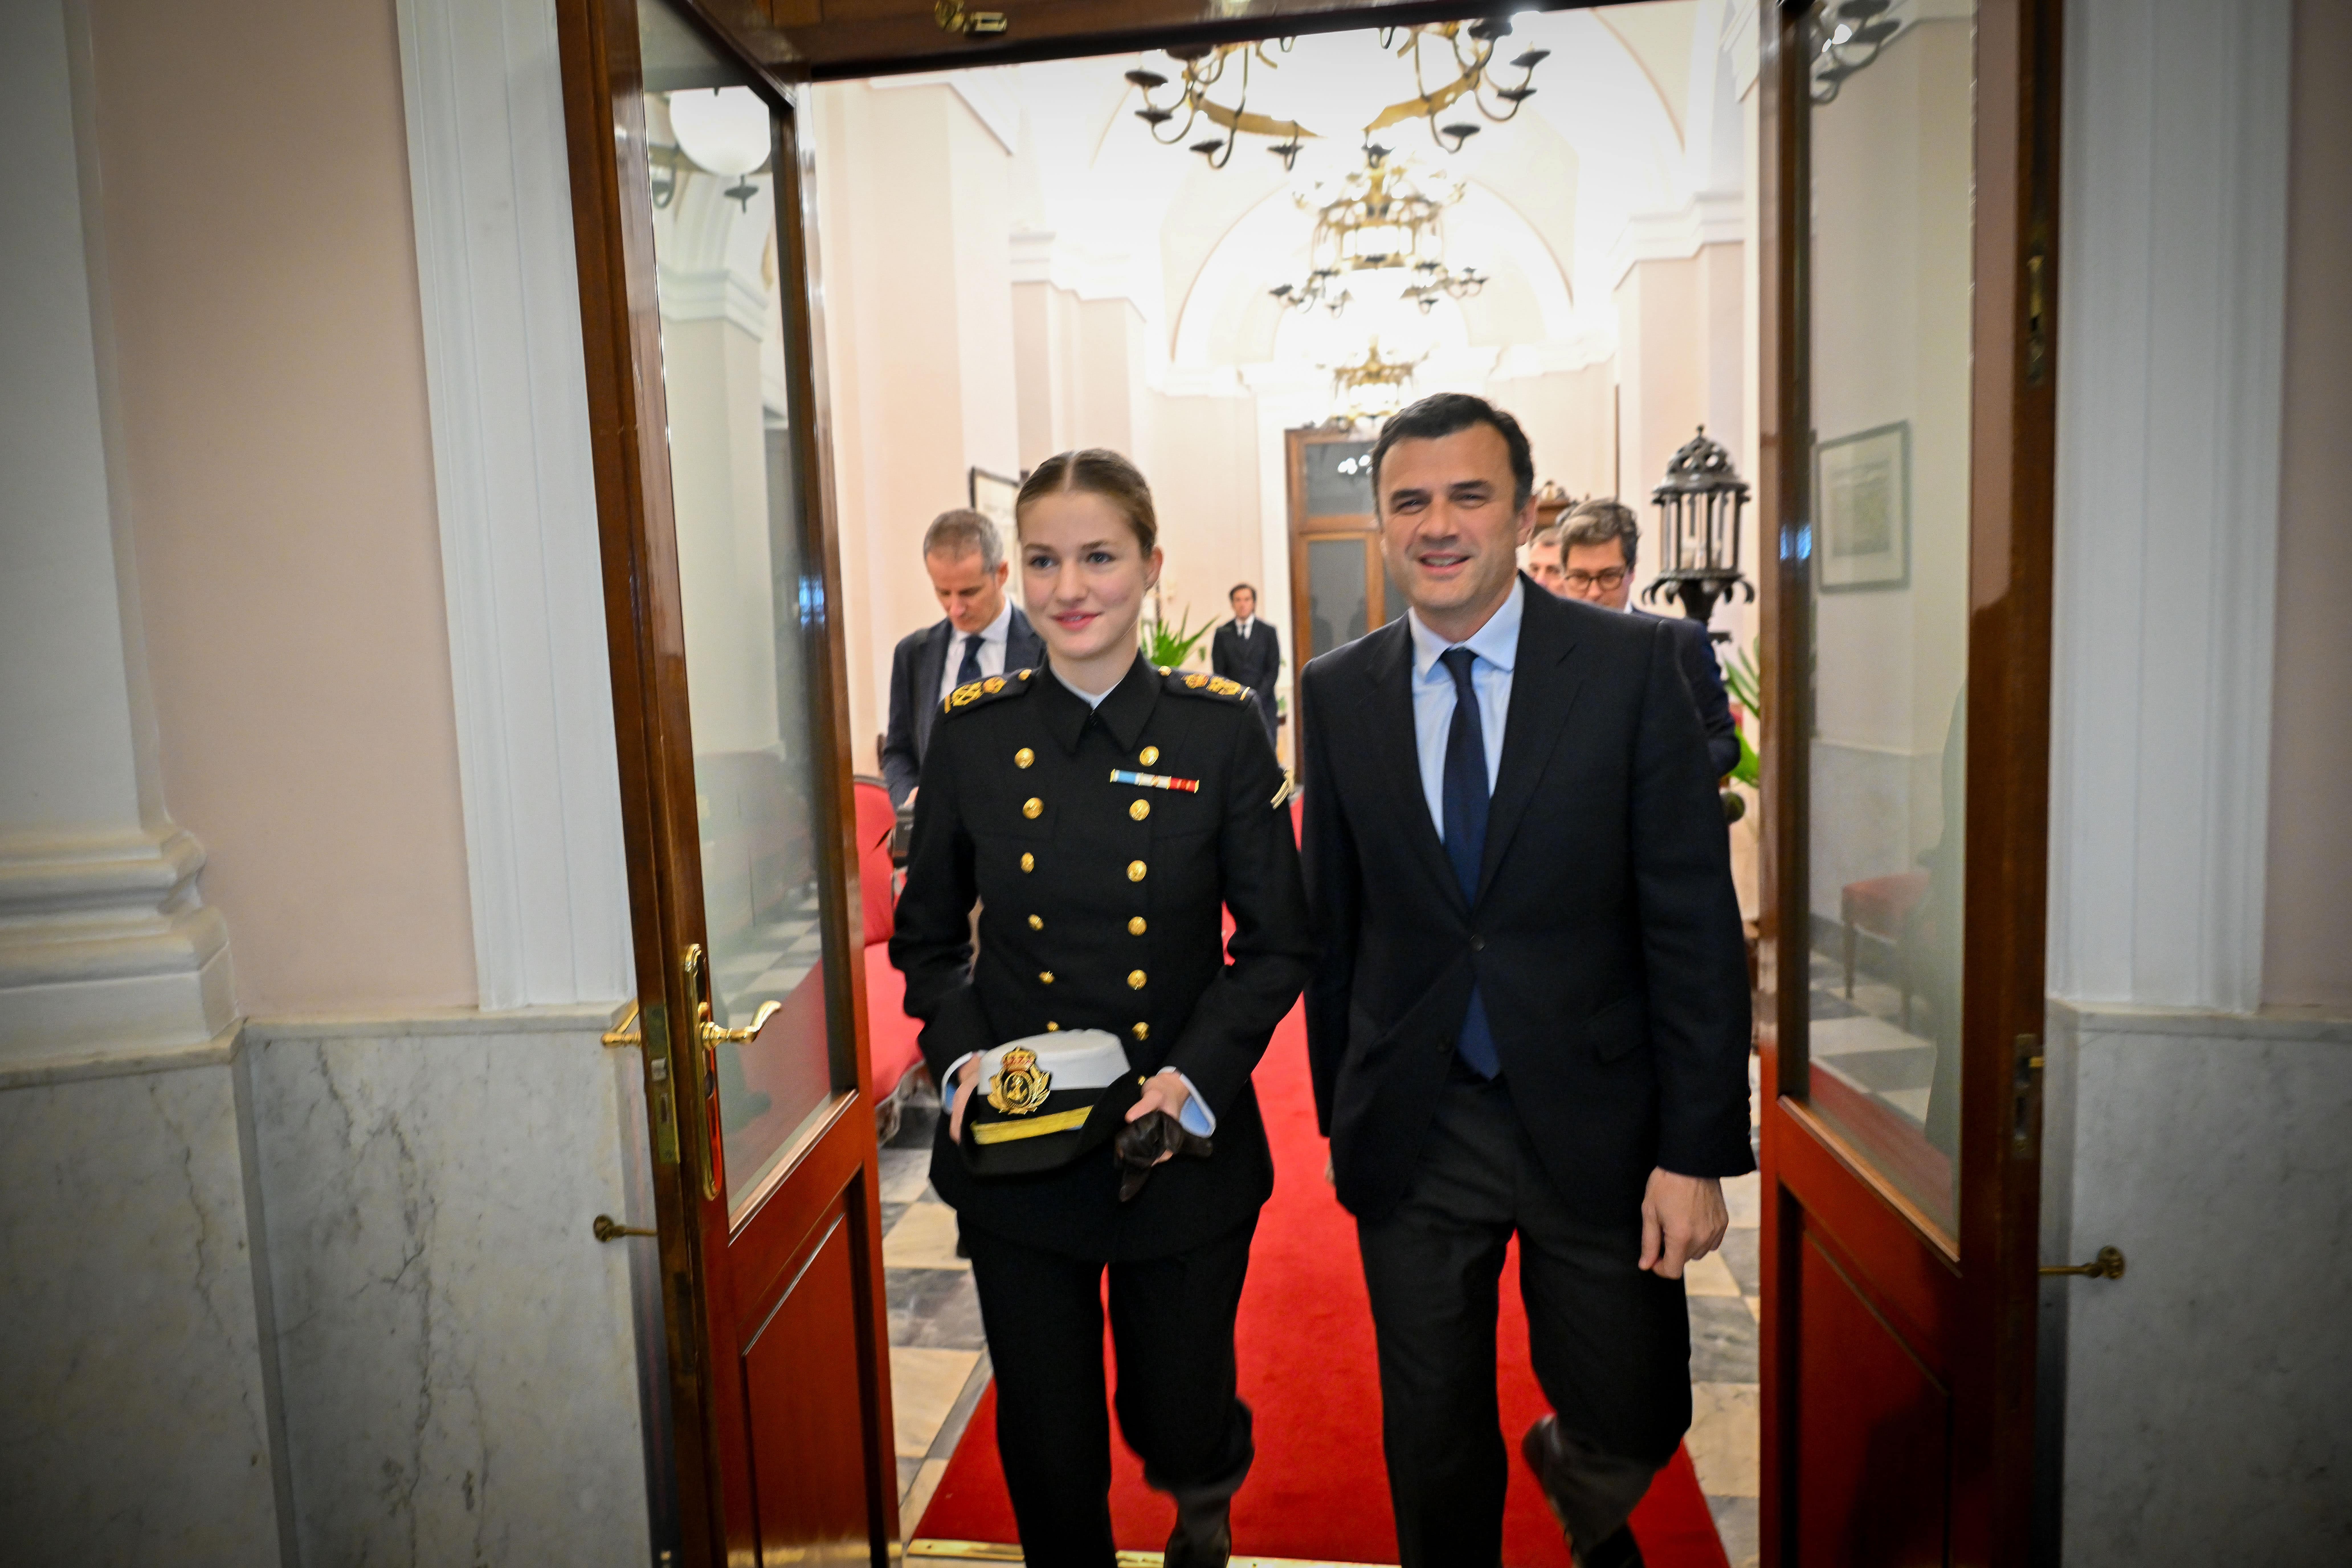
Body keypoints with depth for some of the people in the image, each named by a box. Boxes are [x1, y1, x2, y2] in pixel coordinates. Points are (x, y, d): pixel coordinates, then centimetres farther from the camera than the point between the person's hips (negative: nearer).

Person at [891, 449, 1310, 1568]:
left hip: (1183, 1144, -1)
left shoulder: (1221, 729, -6)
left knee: (1179, 1423, 12)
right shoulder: (972, 733, -2)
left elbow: (1278, 941, -2)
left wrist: (1197, 1075, -16)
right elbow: (927, 936, 7)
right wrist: (961, 1055, -10)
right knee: (1049, 1446, 12)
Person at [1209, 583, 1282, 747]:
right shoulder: (1222, 633, 6)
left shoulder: (1268, 631, 6)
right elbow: (1219, 671, 5)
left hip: (1263, 704, 0)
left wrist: (1257, 698, -9)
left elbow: (1274, 669, 1)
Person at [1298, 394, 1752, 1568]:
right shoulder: (1337, 693, 1)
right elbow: (1331, 921, 6)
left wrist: (1696, 1153, -11)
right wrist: (1342, 1110, 8)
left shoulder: (1632, 664, -7)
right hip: (1411, 1131, 2)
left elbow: (1694, 919, -8)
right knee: (1432, 1446, 15)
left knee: (1633, 1427, 11)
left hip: (1592, 1121, -1)